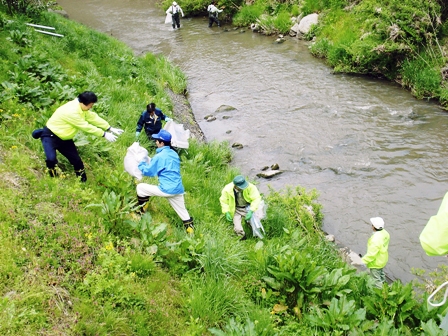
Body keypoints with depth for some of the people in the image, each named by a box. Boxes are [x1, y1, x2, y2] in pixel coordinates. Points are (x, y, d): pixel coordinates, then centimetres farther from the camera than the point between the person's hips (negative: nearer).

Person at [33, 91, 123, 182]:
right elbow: (86, 127, -28)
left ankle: (83, 181, 26)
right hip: (50, 136, -9)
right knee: (51, 159, -29)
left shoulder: (81, 107, -6)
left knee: (76, 160, 8)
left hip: (64, 138, 9)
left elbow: (93, 117, 2)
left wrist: (110, 128, -1)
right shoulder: (72, 112, -34)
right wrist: (104, 134, -21)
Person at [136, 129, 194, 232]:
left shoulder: (159, 156, -10)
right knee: (183, 212, 19)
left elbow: (148, 171, -4)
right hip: (178, 190, 7)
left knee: (140, 187, 8)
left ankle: (141, 212, 20)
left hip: (166, 190, -7)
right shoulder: (174, 154, 13)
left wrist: (141, 164, 16)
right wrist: (149, 163, 30)